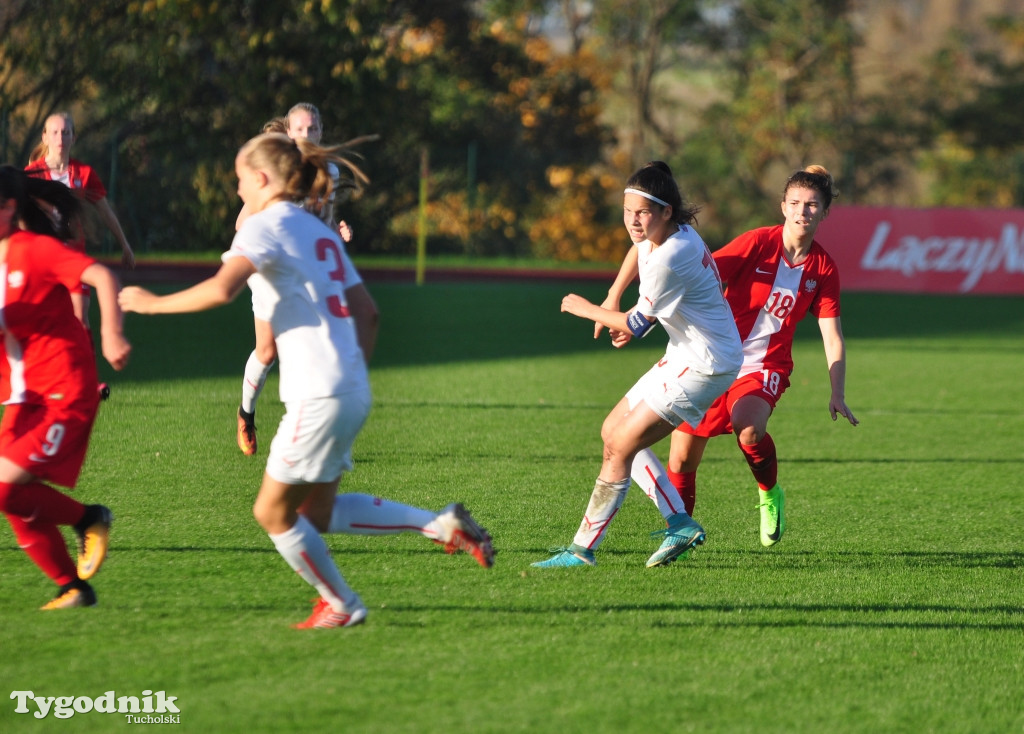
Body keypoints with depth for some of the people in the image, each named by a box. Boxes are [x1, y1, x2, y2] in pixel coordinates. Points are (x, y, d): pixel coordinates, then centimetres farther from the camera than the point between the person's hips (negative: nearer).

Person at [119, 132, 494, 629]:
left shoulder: (267, 225, -8)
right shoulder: (321, 233, 19)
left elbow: (221, 289, -24)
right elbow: (366, 310, 19)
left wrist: (152, 304, -12)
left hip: (318, 395, -9)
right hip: (352, 390, 9)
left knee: (273, 513, 5)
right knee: (317, 513, 16)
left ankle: (341, 605, 14)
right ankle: (442, 525, 10)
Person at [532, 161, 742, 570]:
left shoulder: (669, 259, -26)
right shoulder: (679, 233, 4)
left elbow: (635, 324, -14)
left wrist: (585, 309, 1)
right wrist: (627, 319, 9)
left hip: (705, 364, -11)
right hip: (685, 356, 11)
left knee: (622, 444, -12)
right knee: (613, 431, 11)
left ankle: (583, 548, -7)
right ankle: (681, 524, 9)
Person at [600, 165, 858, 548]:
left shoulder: (823, 269, -2)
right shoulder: (757, 243, -11)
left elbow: (832, 335, 0)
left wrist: (837, 394, -10)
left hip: (766, 367, 0)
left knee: (748, 426, -33)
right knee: (682, 457, 0)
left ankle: (770, 494, -4)